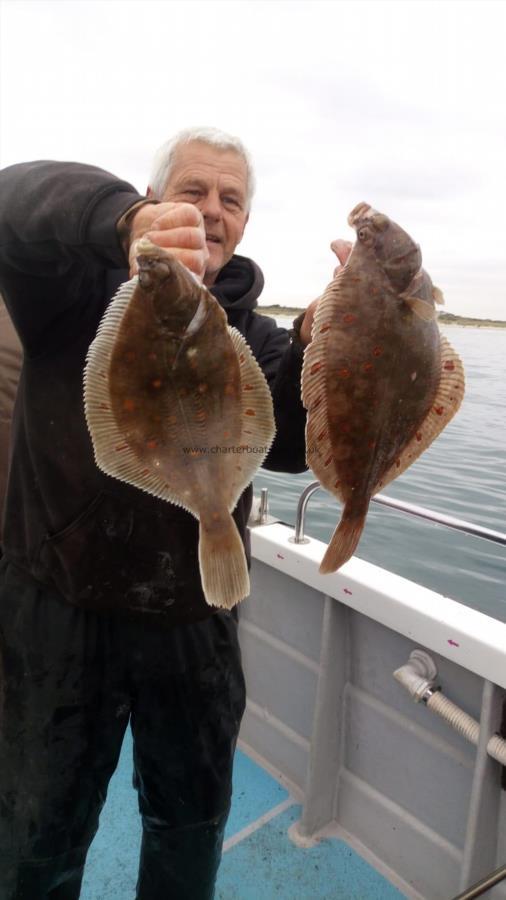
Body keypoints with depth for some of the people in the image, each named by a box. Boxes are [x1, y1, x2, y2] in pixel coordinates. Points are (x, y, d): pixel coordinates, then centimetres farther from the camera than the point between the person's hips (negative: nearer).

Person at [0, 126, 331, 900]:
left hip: (197, 621, 3)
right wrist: (127, 221, -45)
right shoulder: (80, 288, -3)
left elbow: (289, 445, -13)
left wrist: (318, 344, -32)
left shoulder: (250, 335, 4)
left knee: (194, 819, 25)